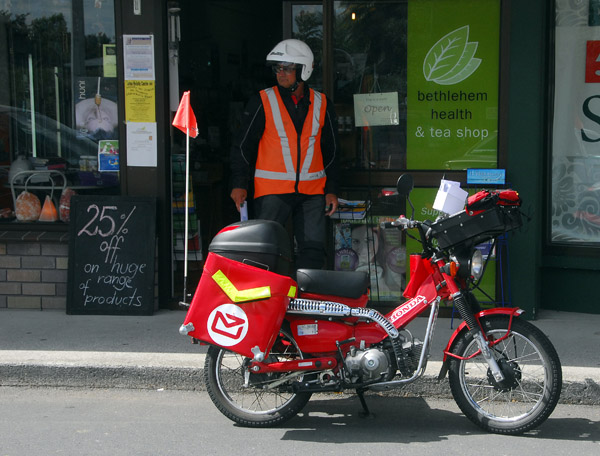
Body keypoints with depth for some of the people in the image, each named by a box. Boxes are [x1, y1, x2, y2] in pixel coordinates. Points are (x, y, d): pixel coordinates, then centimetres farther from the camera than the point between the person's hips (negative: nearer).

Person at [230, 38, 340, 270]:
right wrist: (239, 184, -5)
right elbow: (243, 145, 4)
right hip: (272, 190, -2)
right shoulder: (262, 102, 1)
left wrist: (331, 190, 10)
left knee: (313, 250, 0)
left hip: (313, 191, 3)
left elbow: (330, 151, 16)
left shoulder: (322, 105, 9)